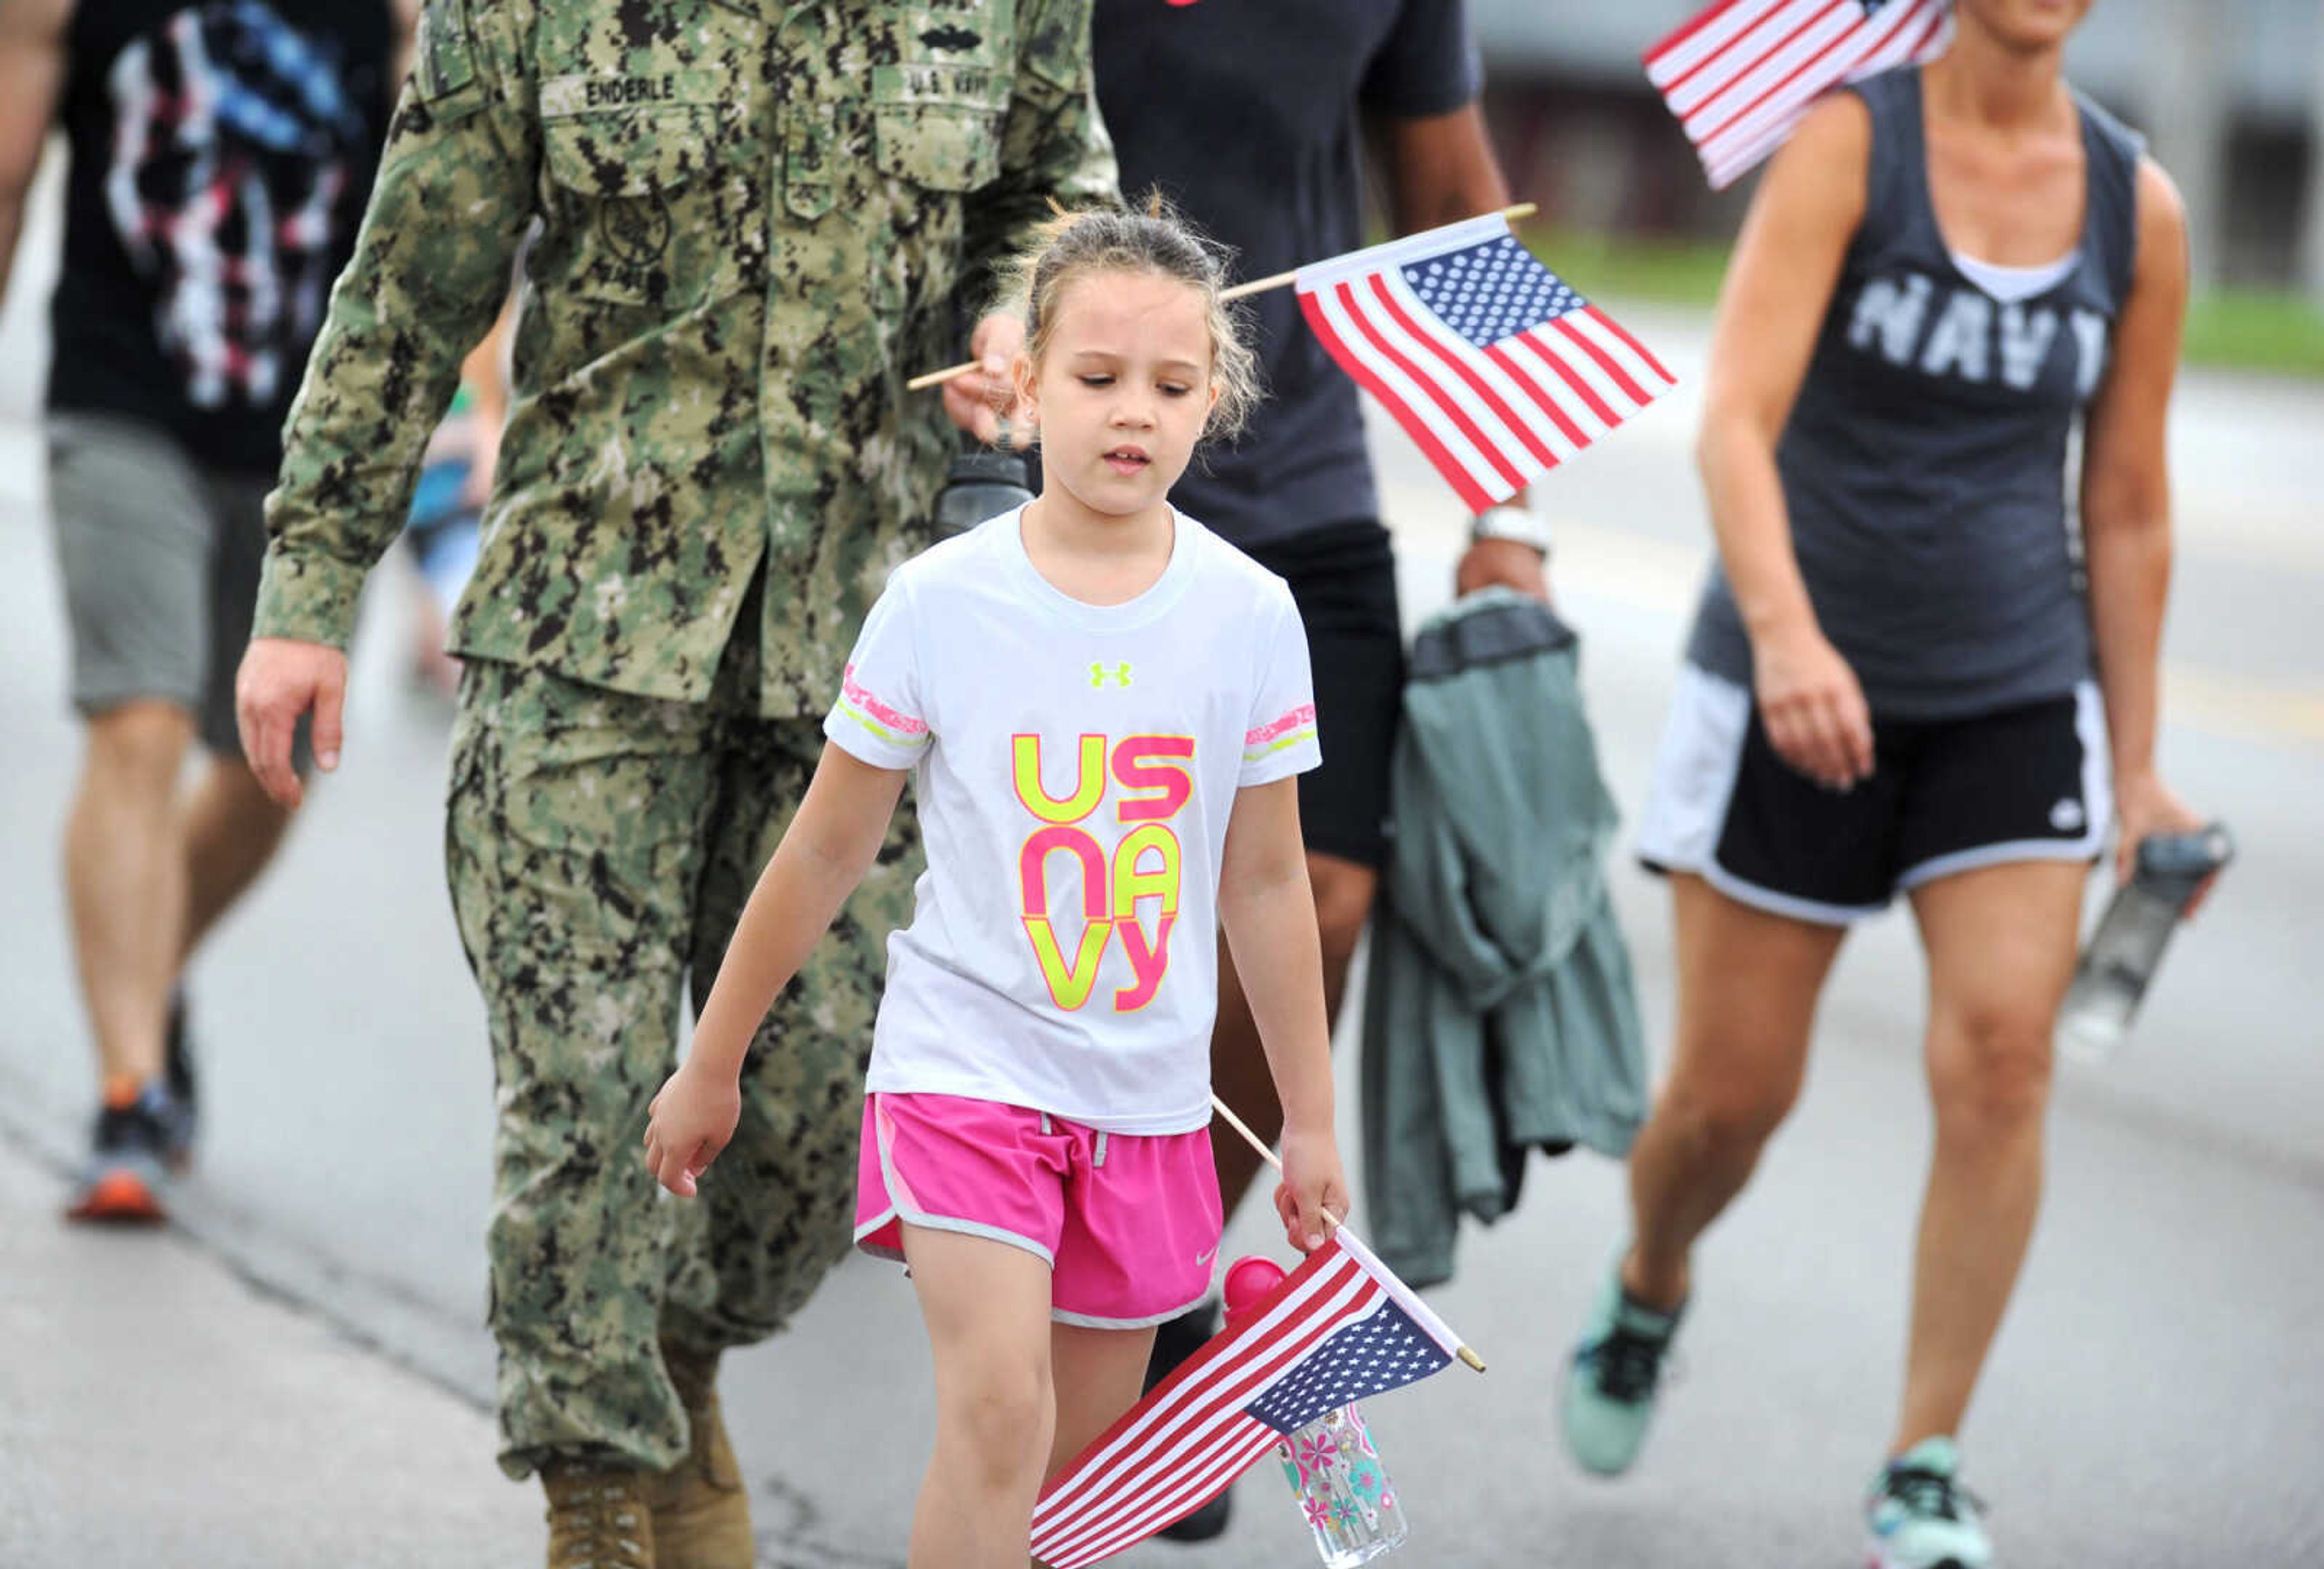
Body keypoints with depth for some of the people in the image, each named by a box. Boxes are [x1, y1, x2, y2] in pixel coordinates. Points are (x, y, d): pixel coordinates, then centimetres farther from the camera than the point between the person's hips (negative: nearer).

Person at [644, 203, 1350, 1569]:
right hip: (966, 1059, -3)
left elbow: (1267, 887, 8)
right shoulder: (941, 602, -8)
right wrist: (712, 1067, 8)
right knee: (1000, 1415, -21)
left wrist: (1311, 1122, 12)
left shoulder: (1251, 615, -3)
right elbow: (825, 855, 2)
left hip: (1146, 1094, 3)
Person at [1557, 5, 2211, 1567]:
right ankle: (1649, 1291, 39)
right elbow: (1736, 421, -22)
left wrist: (2136, 769, 10)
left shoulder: (2138, 209, 0)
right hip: (1799, 683, -2)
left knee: (2003, 1053, -16)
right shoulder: (1847, 142, -11)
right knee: (1732, 1091, 4)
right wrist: (1785, 636, -38)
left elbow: (2128, 513, 9)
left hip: (2017, 694, 2)